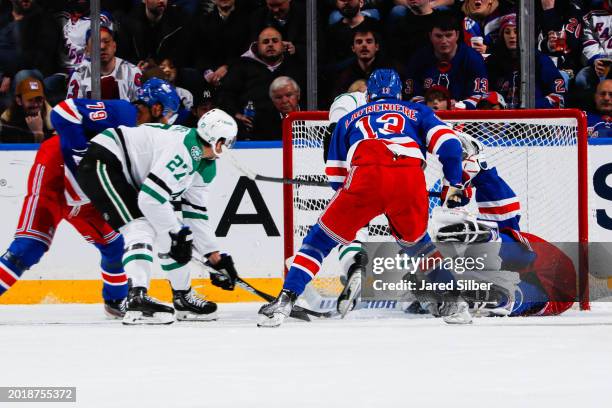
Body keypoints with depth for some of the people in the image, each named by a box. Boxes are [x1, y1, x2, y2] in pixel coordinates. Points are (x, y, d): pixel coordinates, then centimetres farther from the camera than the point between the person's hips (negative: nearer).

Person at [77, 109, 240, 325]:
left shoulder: (206, 167, 9)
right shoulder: (185, 150, -25)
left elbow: (196, 214, 16)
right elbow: (150, 198, -28)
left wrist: (215, 257, 14)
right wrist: (176, 233, -17)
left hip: (127, 175, 11)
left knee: (166, 232, 12)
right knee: (142, 227, -24)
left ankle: (183, 297, 22)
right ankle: (137, 299, -36)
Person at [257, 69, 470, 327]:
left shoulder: (350, 119, 35)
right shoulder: (416, 112, 33)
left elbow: (335, 178, 33)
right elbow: (449, 144, 15)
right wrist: (455, 185, 21)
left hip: (365, 178, -1)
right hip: (411, 179, 1)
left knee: (323, 237, 14)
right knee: (416, 242, 28)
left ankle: (285, 301, 2)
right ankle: (453, 303, 21)